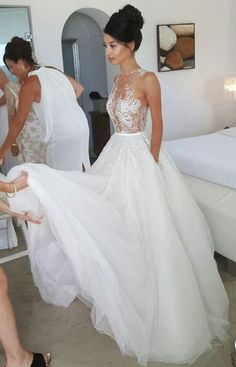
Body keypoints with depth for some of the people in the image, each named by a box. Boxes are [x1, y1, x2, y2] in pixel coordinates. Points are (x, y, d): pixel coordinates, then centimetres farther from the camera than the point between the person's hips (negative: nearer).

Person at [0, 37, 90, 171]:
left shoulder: (29, 84, -11)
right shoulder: (53, 71, 10)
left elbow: (19, 121, -8)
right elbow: (79, 88, 20)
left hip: (62, 136, -8)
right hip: (80, 126, 8)